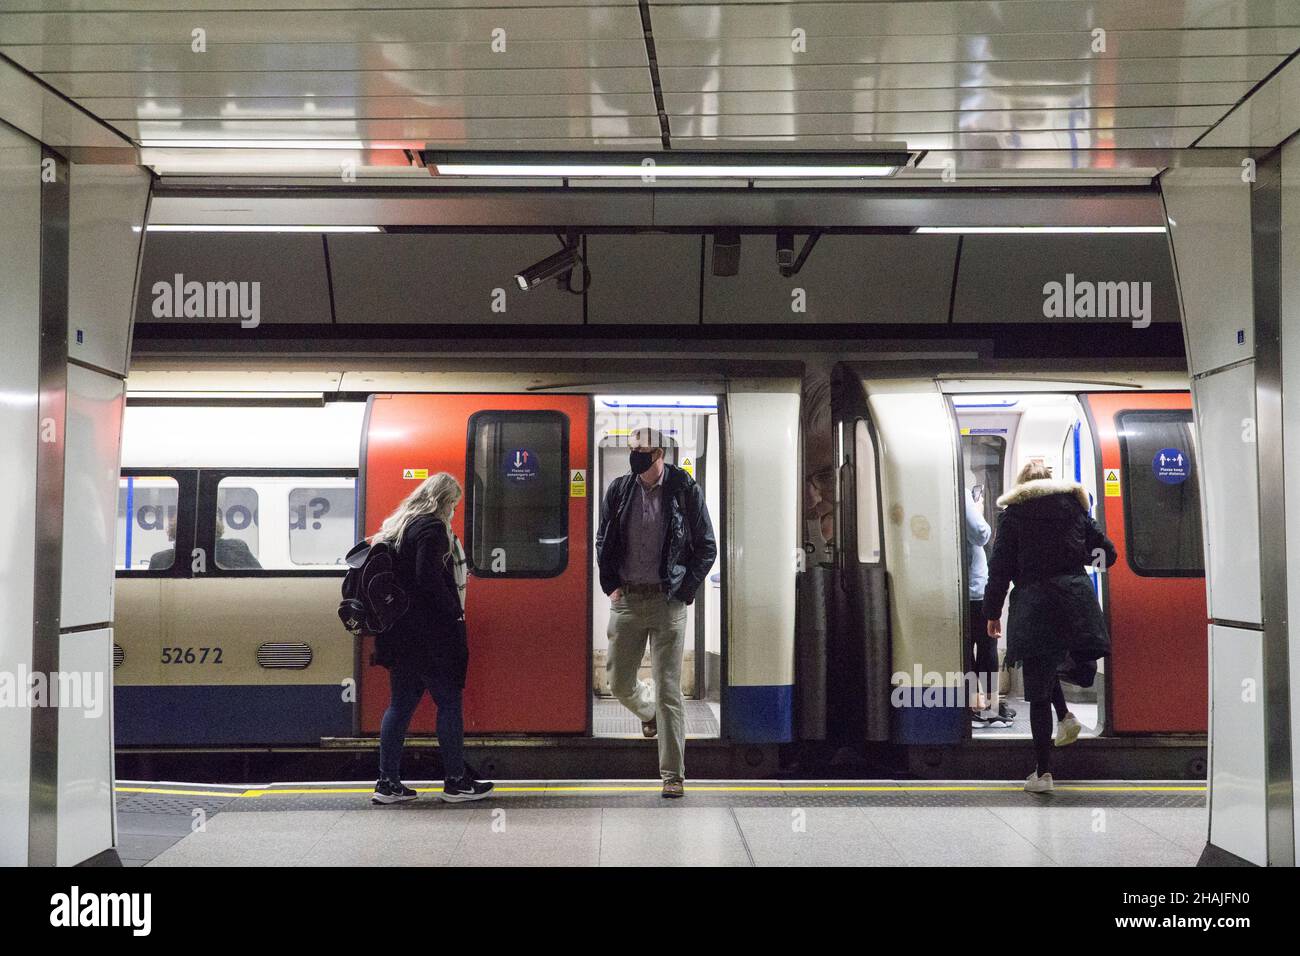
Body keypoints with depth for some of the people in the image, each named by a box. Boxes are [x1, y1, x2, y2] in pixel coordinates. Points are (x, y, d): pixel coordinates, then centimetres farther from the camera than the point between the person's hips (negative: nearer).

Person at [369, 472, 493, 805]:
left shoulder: (398, 525, 15)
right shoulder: (432, 528, -12)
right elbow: (429, 578, -21)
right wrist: (454, 612, -12)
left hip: (400, 633, 9)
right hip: (430, 633, -9)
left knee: (401, 704, 11)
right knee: (449, 702, 0)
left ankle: (387, 783, 11)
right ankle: (455, 781, 5)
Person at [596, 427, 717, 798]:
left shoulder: (685, 490, -5)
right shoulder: (619, 489, 4)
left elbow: (706, 547, 1)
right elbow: (603, 541, 15)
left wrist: (683, 592, -6)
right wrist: (611, 585, 5)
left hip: (667, 601, -3)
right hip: (626, 600, 4)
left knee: (668, 690, -3)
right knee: (619, 684, 10)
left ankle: (673, 774, 4)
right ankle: (649, 712, 45)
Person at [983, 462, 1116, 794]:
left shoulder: (1013, 513, 2)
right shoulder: (1073, 505, 11)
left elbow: (1000, 568, -1)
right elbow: (1107, 553, 14)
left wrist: (992, 612, 8)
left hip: (1035, 605, -3)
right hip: (1076, 599, 4)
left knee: (1037, 692, 1)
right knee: (1049, 665, 30)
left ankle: (1043, 772, 3)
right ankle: (1065, 716, 7)